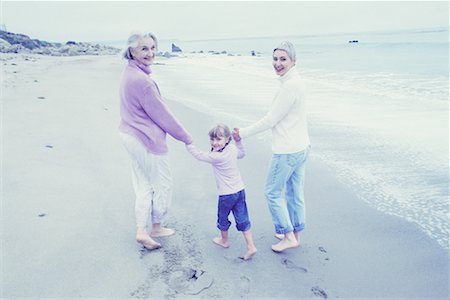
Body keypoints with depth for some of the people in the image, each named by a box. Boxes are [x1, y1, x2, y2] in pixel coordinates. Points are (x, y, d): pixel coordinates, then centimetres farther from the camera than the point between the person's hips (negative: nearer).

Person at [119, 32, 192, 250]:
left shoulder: (129, 73, 6)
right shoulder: (141, 80, -25)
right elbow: (161, 114, -19)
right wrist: (186, 138, -8)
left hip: (129, 135, 9)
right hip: (146, 139, -9)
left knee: (144, 185, 18)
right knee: (163, 184, 11)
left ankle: (142, 231, 26)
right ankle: (155, 227, 29)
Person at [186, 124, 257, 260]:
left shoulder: (217, 157, -22)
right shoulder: (233, 149, -1)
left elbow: (199, 155, -11)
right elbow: (241, 154, 22)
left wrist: (188, 143, -3)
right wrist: (238, 140, 22)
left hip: (226, 194, -7)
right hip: (240, 190, 7)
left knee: (222, 218, 18)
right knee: (242, 219, 9)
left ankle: (224, 240, 39)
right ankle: (251, 246, 7)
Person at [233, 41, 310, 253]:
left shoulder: (289, 86, -20)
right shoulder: (294, 82, 11)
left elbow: (270, 120, -19)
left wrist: (242, 133, -10)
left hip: (287, 151, -10)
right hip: (300, 147, 10)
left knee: (273, 192, 4)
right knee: (294, 192, 18)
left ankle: (288, 235, 13)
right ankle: (295, 233, 32)